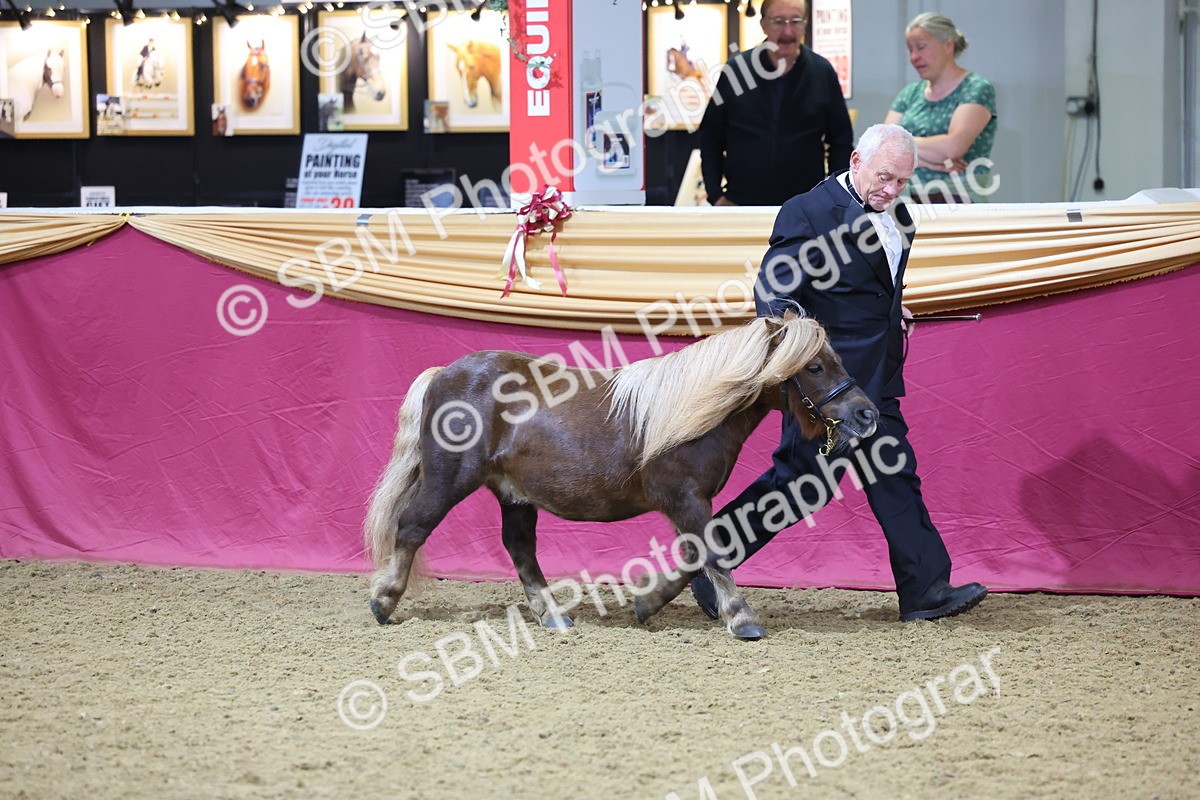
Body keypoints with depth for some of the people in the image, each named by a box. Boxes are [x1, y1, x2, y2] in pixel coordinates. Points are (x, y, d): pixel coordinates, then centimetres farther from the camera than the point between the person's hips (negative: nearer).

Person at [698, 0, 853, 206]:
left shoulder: (822, 73, -1)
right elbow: (711, 136, 6)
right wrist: (715, 194, 0)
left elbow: (841, 140, 7)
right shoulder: (736, 71, -3)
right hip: (741, 205, 0)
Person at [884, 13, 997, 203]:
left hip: (959, 203, -5)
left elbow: (954, 145, -15)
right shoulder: (910, 94, 16)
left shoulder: (976, 89, -1)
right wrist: (923, 158, -11)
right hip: (910, 202, 5)